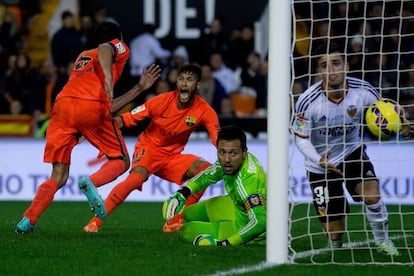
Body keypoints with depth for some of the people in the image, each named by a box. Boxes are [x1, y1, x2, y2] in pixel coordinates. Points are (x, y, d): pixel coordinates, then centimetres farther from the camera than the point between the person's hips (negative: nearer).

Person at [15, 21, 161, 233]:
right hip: (91, 105, -5)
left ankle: (28, 220, -15)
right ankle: (92, 183, -20)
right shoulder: (119, 48, 22)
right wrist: (108, 81, -17)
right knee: (121, 161, 12)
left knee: (58, 177, 7)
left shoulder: (83, 55, 39)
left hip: (62, 104, 5)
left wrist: (139, 88, 42)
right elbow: (104, 49, -6)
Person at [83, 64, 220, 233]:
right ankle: (95, 222, -27)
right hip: (149, 148, -4)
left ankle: (175, 222, -11)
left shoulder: (204, 110, -12)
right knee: (136, 178, -33)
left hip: (172, 157, 4)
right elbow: (127, 119, -16)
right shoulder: (163, 101, -18)